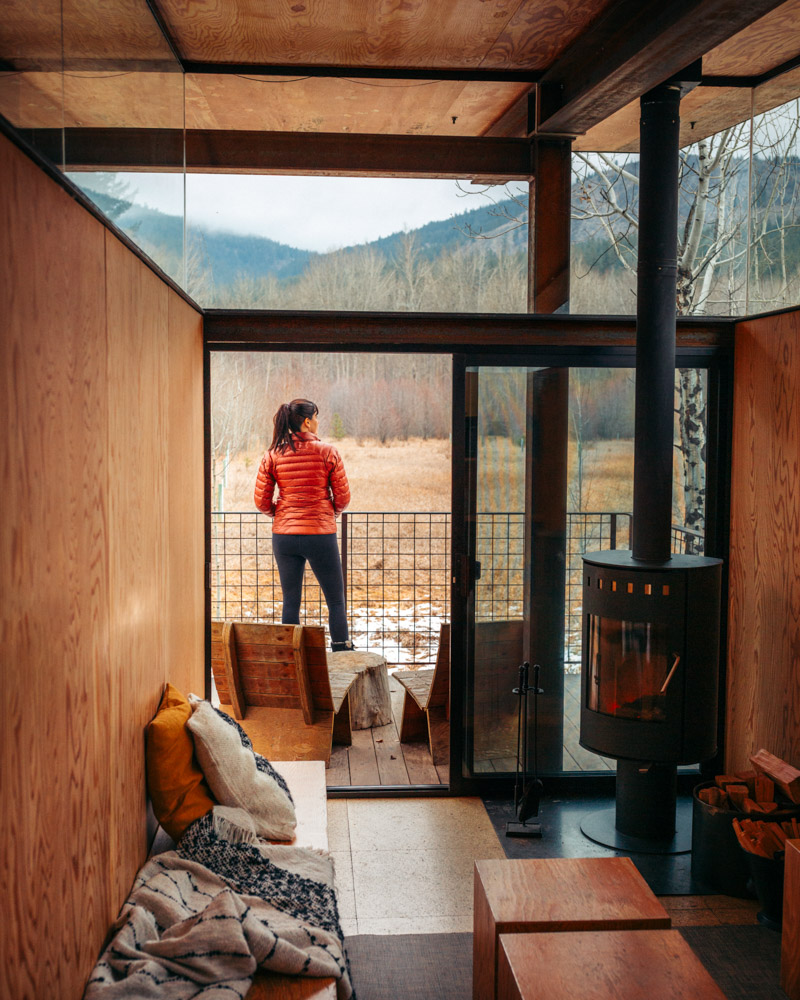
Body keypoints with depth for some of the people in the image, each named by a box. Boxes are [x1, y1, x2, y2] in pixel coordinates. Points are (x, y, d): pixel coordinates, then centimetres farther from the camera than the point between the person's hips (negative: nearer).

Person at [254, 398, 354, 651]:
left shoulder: (272, 456, 0)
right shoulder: (327, 452, -7)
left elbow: (262, 502, 1)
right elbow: (343, 497, -4)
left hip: (284, 535, 3)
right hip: (320, 534, -3)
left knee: (290, 602, 13)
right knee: (336, 601, 10)